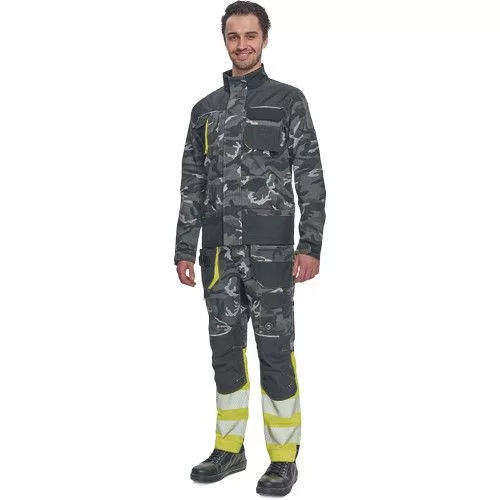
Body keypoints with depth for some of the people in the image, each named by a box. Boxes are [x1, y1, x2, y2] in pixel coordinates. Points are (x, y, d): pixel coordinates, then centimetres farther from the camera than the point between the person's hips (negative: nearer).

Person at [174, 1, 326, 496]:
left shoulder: (288, 100, 0)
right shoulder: (205, 108, 12)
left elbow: (311, 179, -4)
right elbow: (192, 185, 12)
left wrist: (310, 246, -13)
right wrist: (184, 250, 7)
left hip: (269, 247, -4)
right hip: (218, 249, 4)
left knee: (275, 351, -1)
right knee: (225, 348, 10)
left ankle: (283, 458, 11)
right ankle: (229, 449, 24)